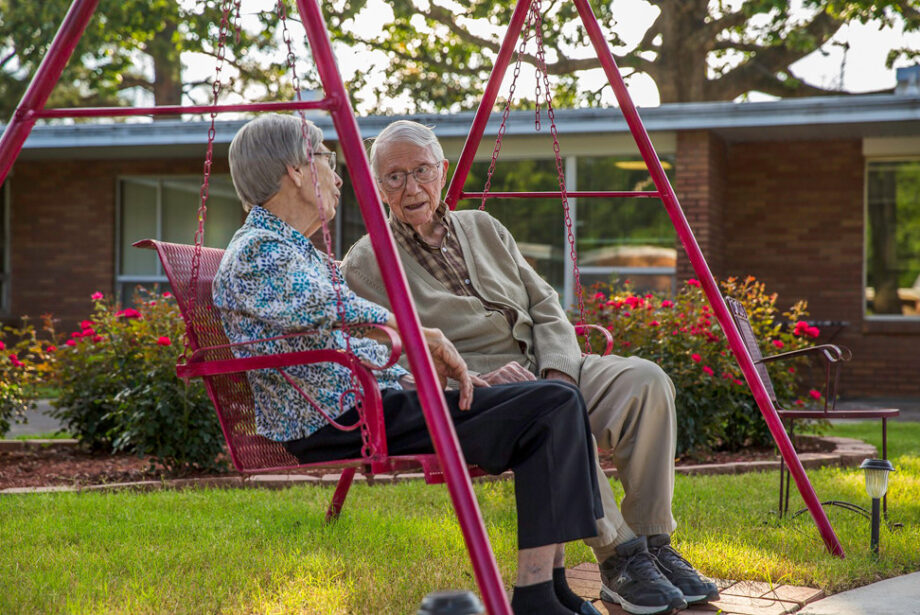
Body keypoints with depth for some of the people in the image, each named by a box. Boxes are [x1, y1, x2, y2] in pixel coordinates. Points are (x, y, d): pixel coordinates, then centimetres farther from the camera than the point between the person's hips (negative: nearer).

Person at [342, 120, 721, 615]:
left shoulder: (484, 229, 20)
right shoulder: (365, 265, 3)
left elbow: (545, 309, 16)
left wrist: (558, 370, -4)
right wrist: (475, 379, -20)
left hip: (540, 367, 6)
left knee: (645, 381, -20)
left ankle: (655, 546, -15)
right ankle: (618, 560, -26)